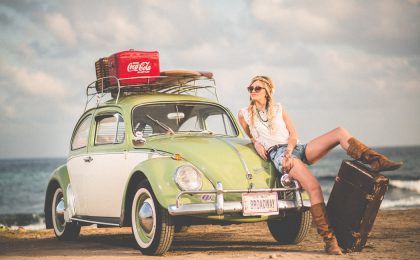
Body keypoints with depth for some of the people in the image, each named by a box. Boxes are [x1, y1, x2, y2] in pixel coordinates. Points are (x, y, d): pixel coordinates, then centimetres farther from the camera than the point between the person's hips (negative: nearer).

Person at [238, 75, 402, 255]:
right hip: (277, 155, -5)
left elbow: (293, 134, 10)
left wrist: (288, 151, -10)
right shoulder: (244, 114, 10)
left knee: (340, 132, -15)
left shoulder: (278, 109, 17)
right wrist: (256, 142, 0)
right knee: (313, 186, -32)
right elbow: (250, 135, 24)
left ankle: (377, 162, -19)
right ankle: (329, 240, -35)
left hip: (296, 148, 5)